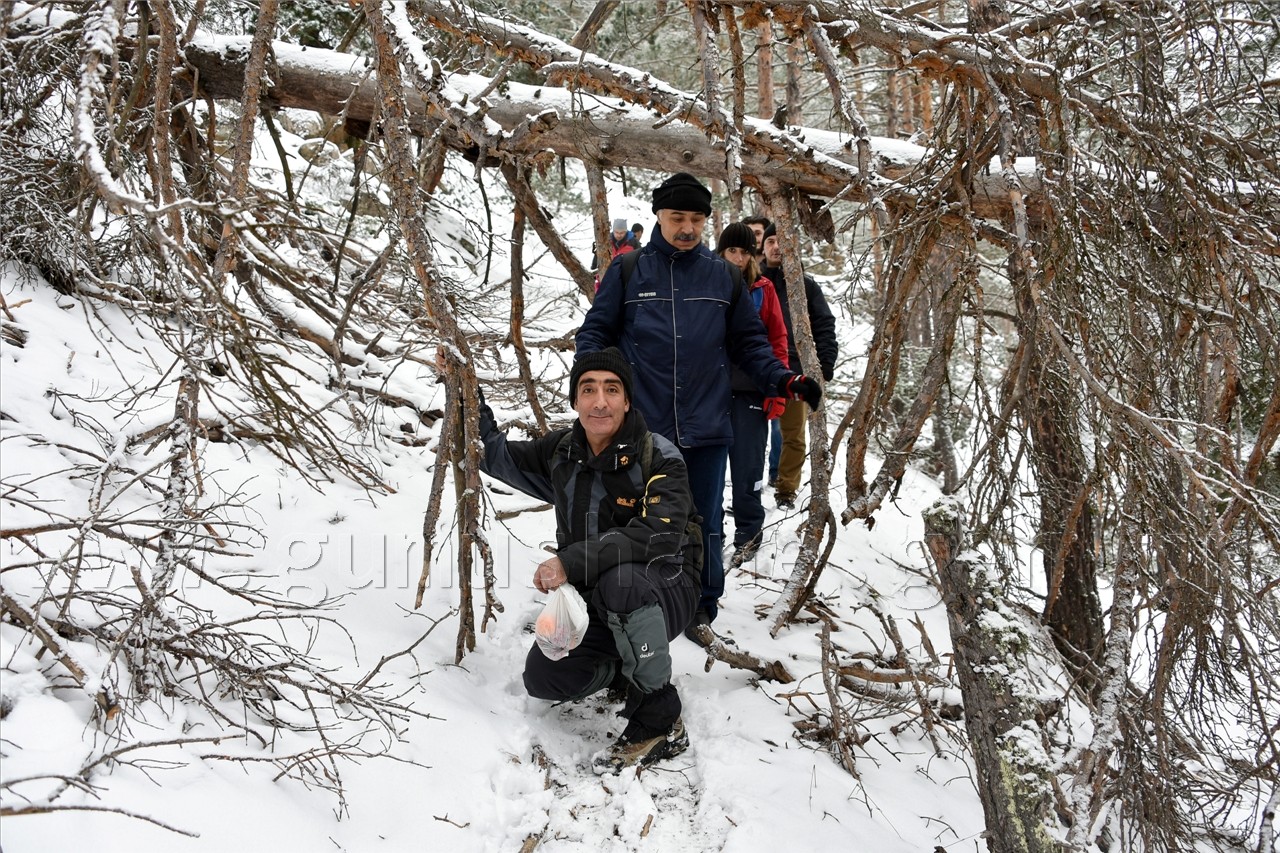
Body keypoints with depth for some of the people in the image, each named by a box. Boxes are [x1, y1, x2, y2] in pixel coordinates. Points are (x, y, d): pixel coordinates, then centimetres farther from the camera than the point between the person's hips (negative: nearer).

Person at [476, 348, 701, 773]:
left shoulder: (659, 459, -18)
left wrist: (573, 562, -41)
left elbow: (660, 535, -35)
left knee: (621, 576, -39)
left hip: (664, 596, -5)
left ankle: (660, 721, -25)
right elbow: (499, 457, 19)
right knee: (542, 677, -16)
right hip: (595, 600, 6)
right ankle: (628, 665, 15)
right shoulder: (562, 452, 1)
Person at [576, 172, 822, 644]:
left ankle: (701, 608, 27)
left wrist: (784, 379, -1)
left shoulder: (723, 276, 8)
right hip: (642, 428, -1)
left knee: (704, 526, 10)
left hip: (707, 428, 2)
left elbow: (749, 342, 13)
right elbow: (596, 331, 6)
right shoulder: (627, 270, 2)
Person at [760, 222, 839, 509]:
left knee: (795, 437, 4)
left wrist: (825, 366, -5)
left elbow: (825, 327, 5)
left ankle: (787, 490, 16)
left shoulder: (806, 286, 8)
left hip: (795, 372, 1)